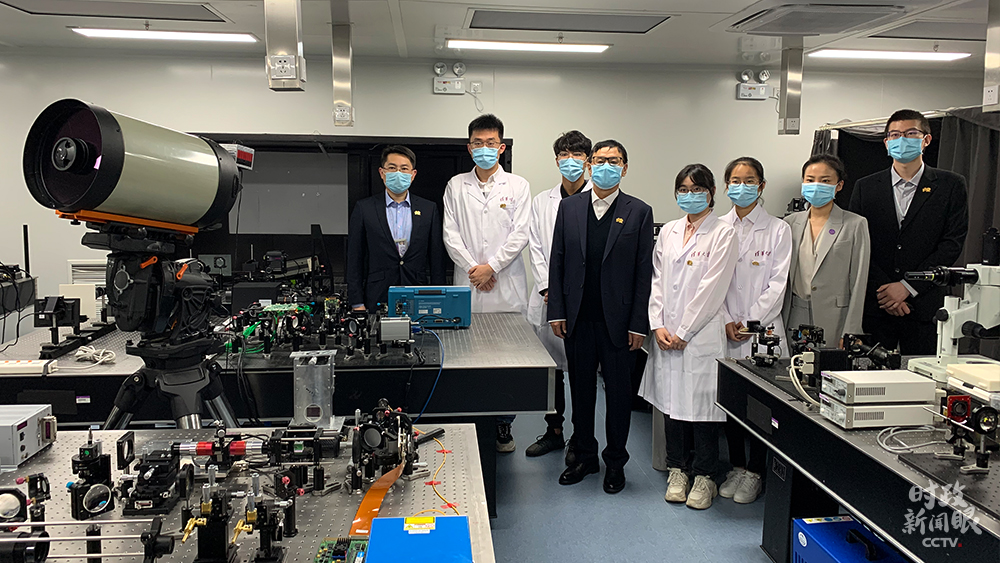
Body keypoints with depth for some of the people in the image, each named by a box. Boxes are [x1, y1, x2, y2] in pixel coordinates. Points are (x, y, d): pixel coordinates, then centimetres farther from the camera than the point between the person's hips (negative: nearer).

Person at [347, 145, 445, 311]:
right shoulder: (364, 209, 4)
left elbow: (437, 259, 8)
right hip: (377, 300, -1)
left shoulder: (429, 209, 7)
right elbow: (354, 259, 3)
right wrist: (357, 304, -3)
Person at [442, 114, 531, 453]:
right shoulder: (456, 186, 10)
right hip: (467, 287, 1)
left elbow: (519, 235, -3)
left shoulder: (518, 186, 6)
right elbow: (450, 234, 3)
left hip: (507, 288, -1)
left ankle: (503, 426, 15)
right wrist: (472, 268, -9)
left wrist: (491, 267, -11)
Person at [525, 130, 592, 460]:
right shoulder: (542, 201, 13)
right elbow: (535, 248, 9)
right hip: (547, 298, 4)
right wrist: (547, 288, -4)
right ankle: (553, 431, 26)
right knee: (550, 367, 11)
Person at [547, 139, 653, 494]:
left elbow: (644, 272, -3)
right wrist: (556, 311, 0)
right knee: (580, 389, 12)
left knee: (619, 392, 8)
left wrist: (638, 323, -7)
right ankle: (584, 457, 28)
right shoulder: (569, 207, 7)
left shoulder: (639, 212, 0)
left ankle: (615, 462, 24)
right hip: (578, 319, 2)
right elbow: (557, 261, 7)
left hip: (618, 320, -2)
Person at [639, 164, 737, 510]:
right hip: (666, 335, 5)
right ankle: (677, 469, 25)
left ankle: (704, 476, 16)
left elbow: (712, 289, -11)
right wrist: (658, 325, -2)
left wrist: (683, 332, -12)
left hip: (702, 335, -5)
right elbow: (657, 280, 10)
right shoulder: (668, 232, 12)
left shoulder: (722, 234, -5)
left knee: (702, 403, 1)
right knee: (671, 401, 11)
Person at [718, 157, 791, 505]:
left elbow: (777, 284, -4)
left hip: (763, 330, -2)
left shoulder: (778, 229, 1)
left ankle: (754, 472, 15)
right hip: (725, 331, 3)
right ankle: (736, 466, 23)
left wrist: (750, 324, -10)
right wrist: (726, 322, -6)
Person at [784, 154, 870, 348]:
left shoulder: (855, 225, 0)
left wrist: (850, 333, -8)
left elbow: (858, 284, -3)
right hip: (795, 318, 3)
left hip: (834, 322, -3)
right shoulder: (790, 223, 10)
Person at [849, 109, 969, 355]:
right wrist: (882, 289, -9)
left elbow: (953, 243, -2)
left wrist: (907, 286, -10)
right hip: (873, 306, 1)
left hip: (923, 305, -1)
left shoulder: (951, 186, 6)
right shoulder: (865, 187, 9)